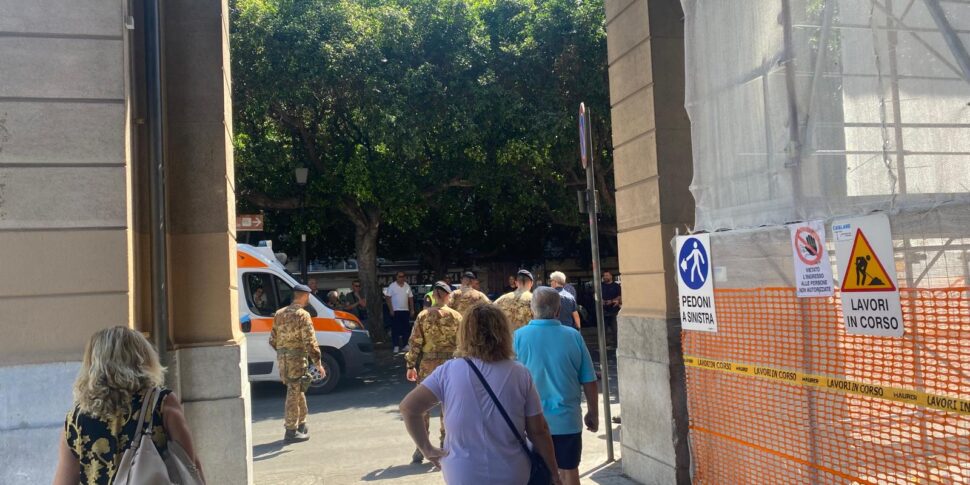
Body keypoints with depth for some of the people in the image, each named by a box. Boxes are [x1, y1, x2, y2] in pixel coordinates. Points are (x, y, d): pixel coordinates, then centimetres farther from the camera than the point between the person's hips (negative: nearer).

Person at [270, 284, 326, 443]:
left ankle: (301, 425, 30)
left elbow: (273, 340, 14)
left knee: (297, 391, 20)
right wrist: (318, 363, -14)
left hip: (282, 358, 8)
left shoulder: (279, 313, 11)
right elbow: (310, 341, -17)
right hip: (296, 359, -7)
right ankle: (291, 431, 3)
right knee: (294, 394, -1)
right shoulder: (302, 315, -12)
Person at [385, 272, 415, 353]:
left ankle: (406, 345, 12)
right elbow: (388, 298, -5)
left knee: (406, 328, 5)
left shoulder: (407, 286, 9)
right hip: (395, 311, -4)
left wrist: (412, 310, 6)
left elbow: (410, 298, 12)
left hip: (405, 310, 4)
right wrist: (391, 310, -11)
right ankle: (396, 346, 3)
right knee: (395, 329, -2)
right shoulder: (392, 286, -4)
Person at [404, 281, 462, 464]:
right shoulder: (456, 316, -3)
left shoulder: (423, 316, -2)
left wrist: (411, 366, 4)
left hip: (427, 365, 0)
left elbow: (415, 343, -3)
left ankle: (421, 448, 13)